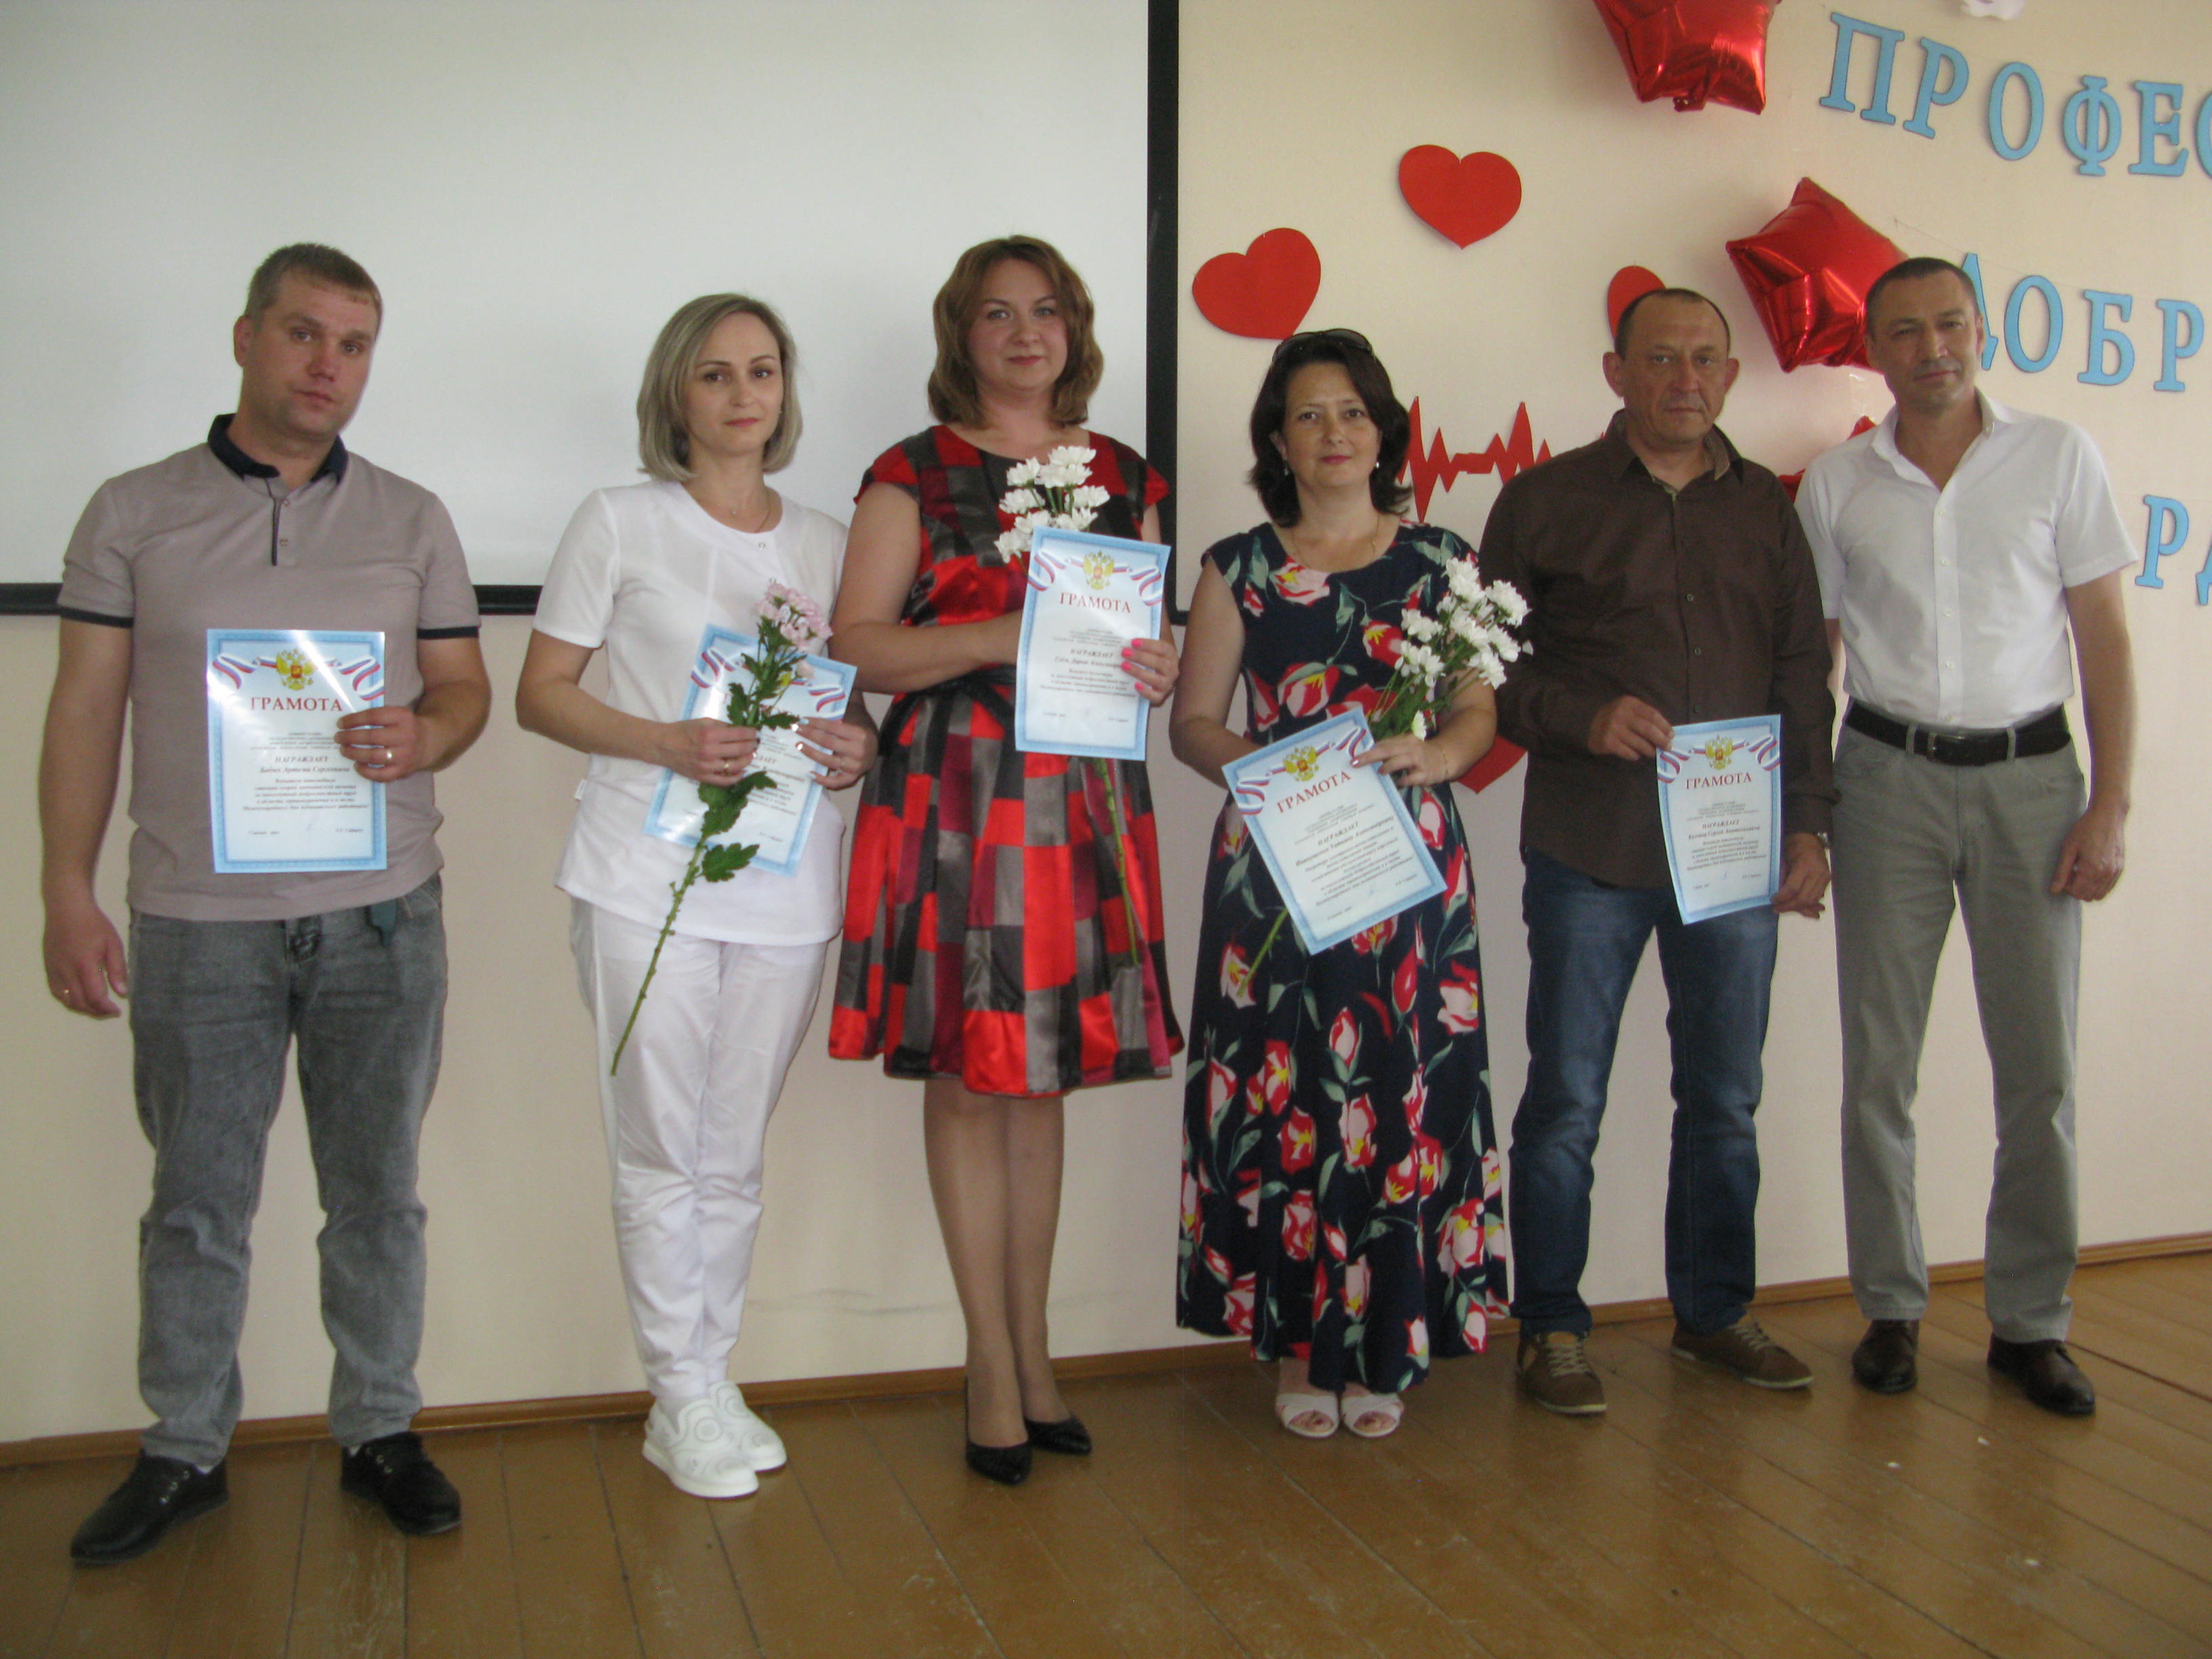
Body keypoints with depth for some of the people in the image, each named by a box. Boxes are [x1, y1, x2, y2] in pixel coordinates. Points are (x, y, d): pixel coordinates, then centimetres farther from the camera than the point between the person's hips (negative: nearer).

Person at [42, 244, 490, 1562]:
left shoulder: (412, 520, 9)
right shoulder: (135, 513, 5)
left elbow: (466, 685, 10)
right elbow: (85, 711, 4)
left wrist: (422, 736, -14)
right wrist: (69, 893, -2)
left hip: (381, 911, 1)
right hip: (197, 919, -1)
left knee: (377, 1191, 9)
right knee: (198, 1202, 8)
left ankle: (381, 1430, 24)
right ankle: (185, 1452, 24)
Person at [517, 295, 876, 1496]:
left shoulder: (826, 542, 14)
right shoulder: (621, 521, 3)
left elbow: (857, 693, 20)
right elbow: (541, 692, 1)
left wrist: (861, 747, -4)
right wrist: (669, 743, -15)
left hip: (788, 884, 3)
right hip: (647, 873, -3)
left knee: (736, 1156, 10)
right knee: (661, 1148, 0)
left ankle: (713, 1379, 24)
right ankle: (683, 1399, 14)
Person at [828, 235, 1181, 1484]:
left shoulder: (1125, 476, 14)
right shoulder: (916, 474, 3)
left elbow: (1148, 627, 21)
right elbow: (857, 644, -3)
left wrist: (1159, 668, -2)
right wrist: (996, 639, -16)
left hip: (1085, 804, 4)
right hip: (954, 798, -3)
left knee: (1044, 1078, 9)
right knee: (966, 1080, 0)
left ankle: (1033, 1354, 21)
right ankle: (996, 1368, 13)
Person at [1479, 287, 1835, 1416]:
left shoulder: (1765, 508, 13)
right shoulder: (1546, 500, 3)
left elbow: (1804, 673, 14)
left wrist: (1807, 821, 7)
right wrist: (1582, 717, -14)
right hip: (1588, 850, -3)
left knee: (1725, 1096, 11)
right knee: (1566, 1096, 1)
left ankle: (1715, 1310, 27)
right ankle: (1549, 1328, 14)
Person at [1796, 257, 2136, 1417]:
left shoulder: (2058, 458, 4)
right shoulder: (1835, 484, 6)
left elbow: (2104, 636, 3)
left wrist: (2111, 803, -4)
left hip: (2028, 773, 0)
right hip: (1888, 778, 1)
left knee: (2040, 1066, 3)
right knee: (1879, 1063, 4)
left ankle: (2030, 1322, 16)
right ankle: (1891, 1309, 17)